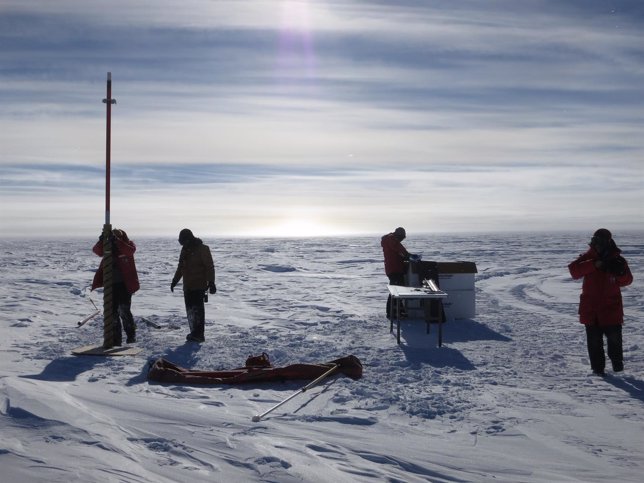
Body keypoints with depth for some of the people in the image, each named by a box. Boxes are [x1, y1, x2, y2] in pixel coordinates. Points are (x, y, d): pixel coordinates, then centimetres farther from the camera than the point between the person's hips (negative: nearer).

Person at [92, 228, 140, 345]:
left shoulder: (128, 244, -4)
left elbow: (130, 250, -27)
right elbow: (97, 250, -14)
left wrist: (116, 240, -38)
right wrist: (101, 241, -33)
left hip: (125, 285, -4)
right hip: (111, 285, 4)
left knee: (124, 311, -10)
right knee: (113, 312, 7)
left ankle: (131, 334, 10)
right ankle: (116, 339, 17)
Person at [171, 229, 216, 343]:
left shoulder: (202, 249, -10)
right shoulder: (185, 249, 14)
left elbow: (209, 267, -12)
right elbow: (181, 267, 25)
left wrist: (211, 283, -19)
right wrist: (175, 281, 26)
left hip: (199, 286, -8)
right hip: (188, 286, 8)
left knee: (197, 309, -10)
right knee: (190, 308, 8)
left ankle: (199, 334, -9)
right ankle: (194, 332, 15)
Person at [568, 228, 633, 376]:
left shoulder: (617, 260, 2)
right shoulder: (588, 258, 2)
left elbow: (627, 280, 1)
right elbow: (574, 270, -14)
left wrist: (620, 273, -22)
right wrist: (594, 265, -24)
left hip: (611, 309, 0)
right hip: (590, 309, 0)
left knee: (614, 338, 3)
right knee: (594, 341, 4)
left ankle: (618, 366, 21)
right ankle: (598, 368, 13)